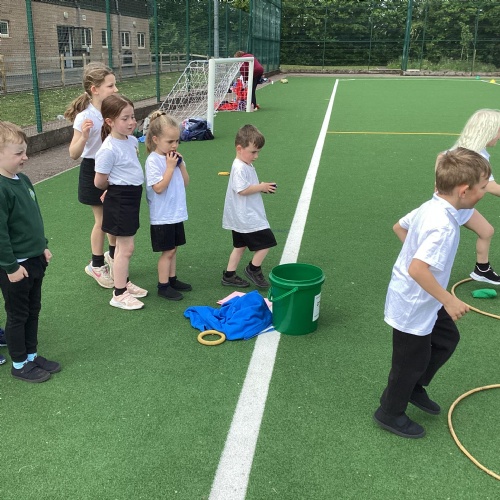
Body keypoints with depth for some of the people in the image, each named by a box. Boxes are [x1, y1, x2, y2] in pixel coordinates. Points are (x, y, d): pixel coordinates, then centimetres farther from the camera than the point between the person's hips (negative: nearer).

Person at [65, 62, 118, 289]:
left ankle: (112, 256, 39)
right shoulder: (85, 117, -21)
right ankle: (97, 265, 26)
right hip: (94, 170, -6)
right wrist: (84, 136, -38)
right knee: (102, 221, 6)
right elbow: (74, 154, -23)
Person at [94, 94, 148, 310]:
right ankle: (119, 294, 8)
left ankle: (125, 283, 33)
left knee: (123, 245, 19)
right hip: (119, 199, -8)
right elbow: (99, 182, -16)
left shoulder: (131, 140, 4)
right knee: (126, 247, -3)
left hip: (132, 197, 8)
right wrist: (114, 189, 4)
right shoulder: (108, 150, -22)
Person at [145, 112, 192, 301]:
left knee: (172, 248, 16)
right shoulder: (153, 161, -17)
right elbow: (158, 187, -24)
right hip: (162, 216, -7)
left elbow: (185, 182, 8)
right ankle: (163, 286, 12)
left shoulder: (174, 157, 6)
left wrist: (181, 165, -5)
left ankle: (172, 279, 28)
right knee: (168, 251, 0)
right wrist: (170, 167, -21)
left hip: (176, 213, 7)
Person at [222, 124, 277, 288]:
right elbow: (242, 190, -26)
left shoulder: (247, 166, 12)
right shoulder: (240, 168, -20)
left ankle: (229, 275, 24)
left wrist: (261, 187, 4)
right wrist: (261, 187, -17)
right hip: (248, 218, -11)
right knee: (266, 241, -3)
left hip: (242, 218, 11)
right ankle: (253, 269, 13)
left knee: (240, 246, 17)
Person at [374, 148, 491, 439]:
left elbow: (399, 226, 13)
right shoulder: (443, 226, -32)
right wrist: (449, 301, -30)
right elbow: (417, 269, -40)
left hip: (423, 302, 9)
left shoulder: (429, 207, -4)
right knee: (412, 361, 10)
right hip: (413, 307, -9)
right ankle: (390, 414, 33)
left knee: (448, 339, 25)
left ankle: (415, 388, 43)